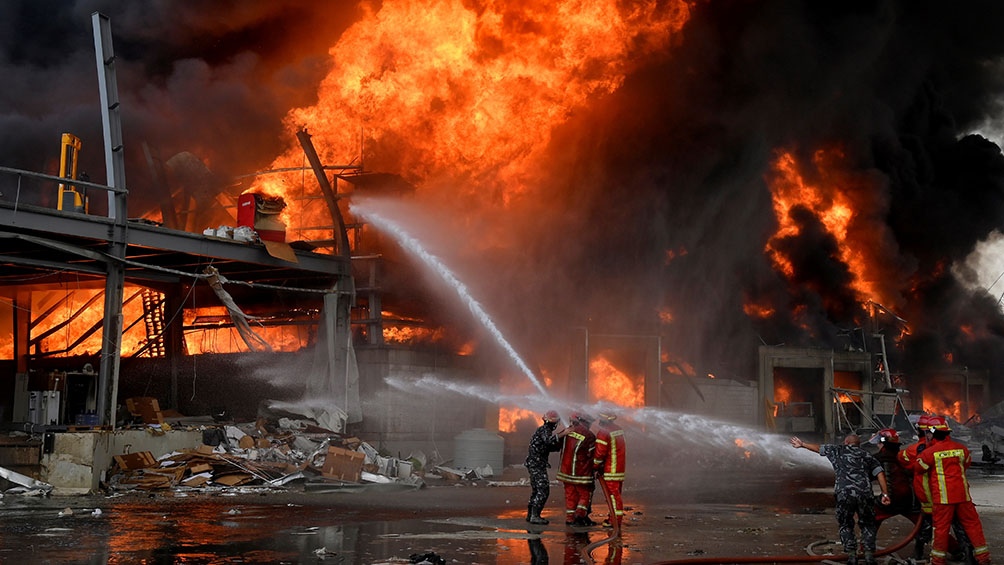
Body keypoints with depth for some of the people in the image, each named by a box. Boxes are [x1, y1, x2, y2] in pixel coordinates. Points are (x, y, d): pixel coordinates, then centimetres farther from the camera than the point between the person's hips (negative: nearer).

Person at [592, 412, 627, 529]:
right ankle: (614, 517, 23)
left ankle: (615, 520, -7)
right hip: (620, 466, 9)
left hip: (610, 470, -9)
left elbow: (600, 452, -17)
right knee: (616, 492, 16)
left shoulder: (603, 432, -15)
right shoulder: (619, 429, 12)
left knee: (613, 494, -6)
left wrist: (595, 466, -2)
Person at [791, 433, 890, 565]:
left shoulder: (838, 450, 21)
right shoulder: (867, 455, 22)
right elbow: (880, 473, 9)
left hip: (844, 494, -1)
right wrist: (885, 494, 4)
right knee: (867, 525, 18)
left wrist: (802, 444, 49)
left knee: (846, 526, 17)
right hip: (865, 494, 1)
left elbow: (818, 448, 34)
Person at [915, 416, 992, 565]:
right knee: (972, 524, 11)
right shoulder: (961, 448, 5)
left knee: (941, 527, 4)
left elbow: (918, 468, 4)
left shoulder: (929, 452, -9)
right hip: (963, 494, 4)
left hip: (942, 497, -4)